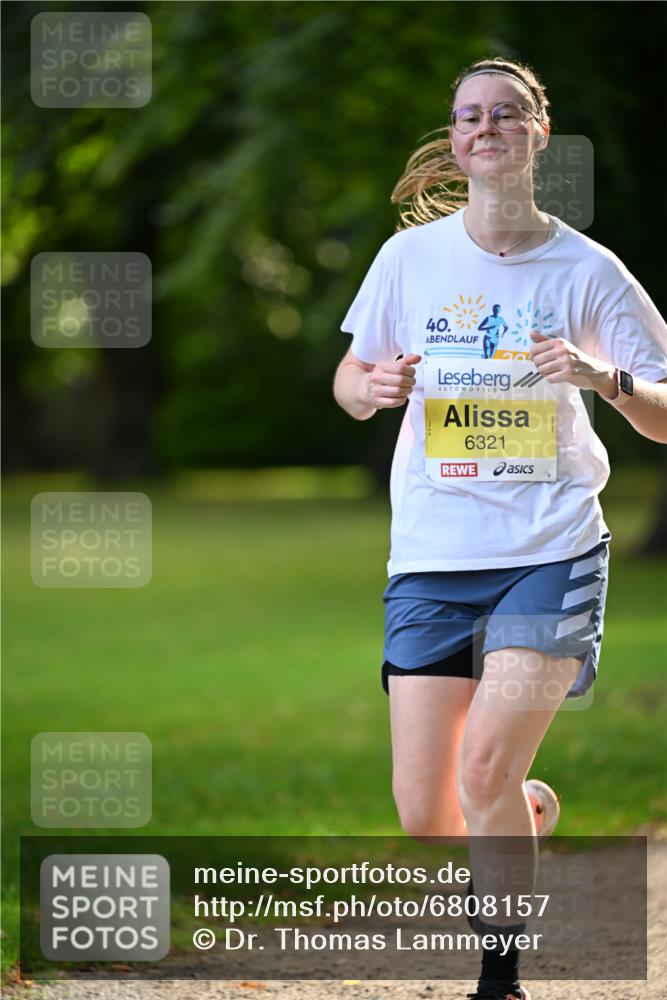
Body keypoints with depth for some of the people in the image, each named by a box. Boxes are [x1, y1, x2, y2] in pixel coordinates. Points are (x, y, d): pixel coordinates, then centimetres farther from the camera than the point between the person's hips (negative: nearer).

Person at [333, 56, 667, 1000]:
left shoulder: (587, 270, -1)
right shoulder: (410, 256, 3)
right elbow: (351, 378, 14)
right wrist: (371, 386, -10)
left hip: (551, 553, -2)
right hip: (432, 557, 2)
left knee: (484, 762, -19)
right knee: (424, 814, -1)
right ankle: (529, 814, 34)